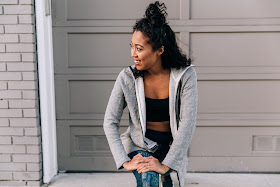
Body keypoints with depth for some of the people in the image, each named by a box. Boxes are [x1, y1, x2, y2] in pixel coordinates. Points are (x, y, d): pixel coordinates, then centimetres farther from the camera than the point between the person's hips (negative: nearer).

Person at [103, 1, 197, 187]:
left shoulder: (185, 75, -16)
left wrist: (165, 165, -25)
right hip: (140, 144, -1)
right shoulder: (127, 78, -12)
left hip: (171, 145, 2)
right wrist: (125, 161, -17)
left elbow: (188, 124, -19)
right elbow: (110, 122, -7)